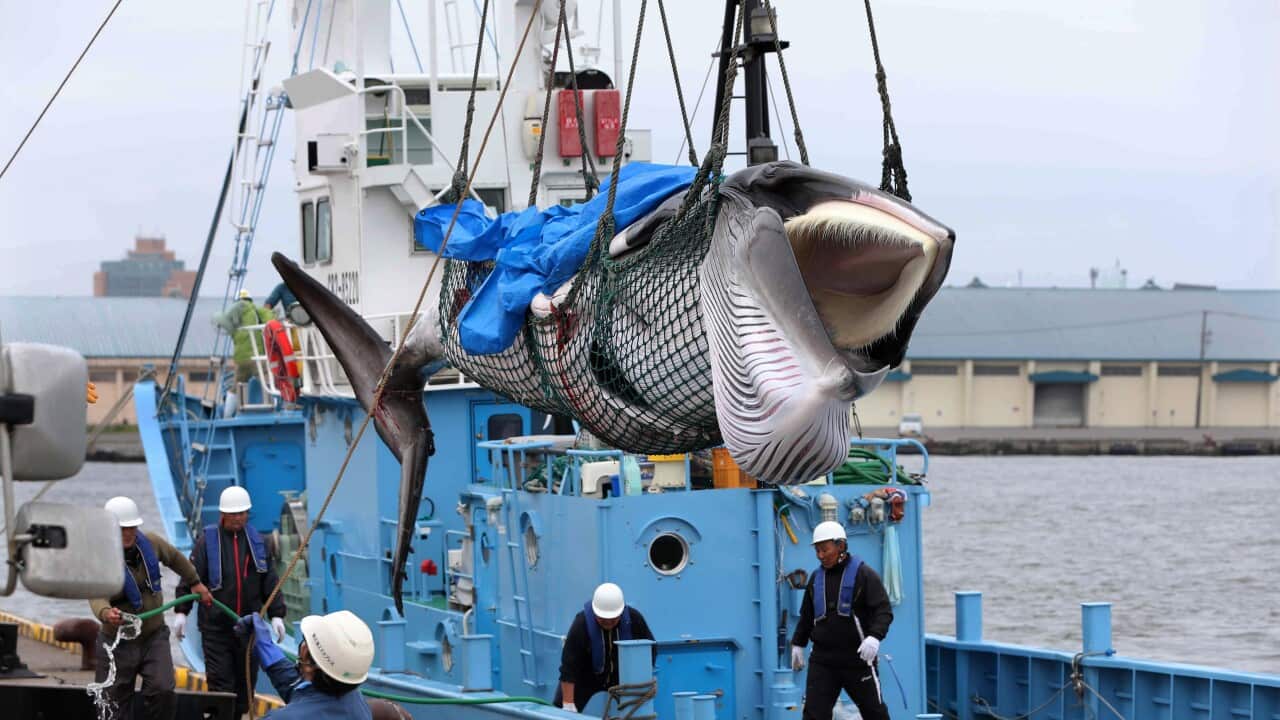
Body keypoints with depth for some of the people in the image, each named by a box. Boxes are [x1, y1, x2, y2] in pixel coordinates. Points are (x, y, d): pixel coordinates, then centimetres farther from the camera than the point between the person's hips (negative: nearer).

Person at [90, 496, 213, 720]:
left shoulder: (150, 544, -4)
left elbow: (175, 558, 19)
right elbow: (96, 597, -38)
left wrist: (195, 582, 30)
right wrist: (106, 613, -60)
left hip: (154, 636, 3)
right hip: (118, 642, -3)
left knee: (162, 691, -19)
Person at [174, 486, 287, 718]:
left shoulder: (257, 541, 8)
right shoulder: (207, 540, -2)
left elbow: (270, 582, 10)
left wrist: (276, 614, 4)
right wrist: (181, 611, -7)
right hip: (215, 626, -3)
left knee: (246, 679, 7)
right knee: (220, 681, -7)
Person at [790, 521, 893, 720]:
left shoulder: (863, 574, -6)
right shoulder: (816, 578, 12)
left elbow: (884, 611, -13)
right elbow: (807, 615, 24)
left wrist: (874, 637, -28)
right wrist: (798, 644, 25)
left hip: (857, 659, -4)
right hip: (822, 660, 4)